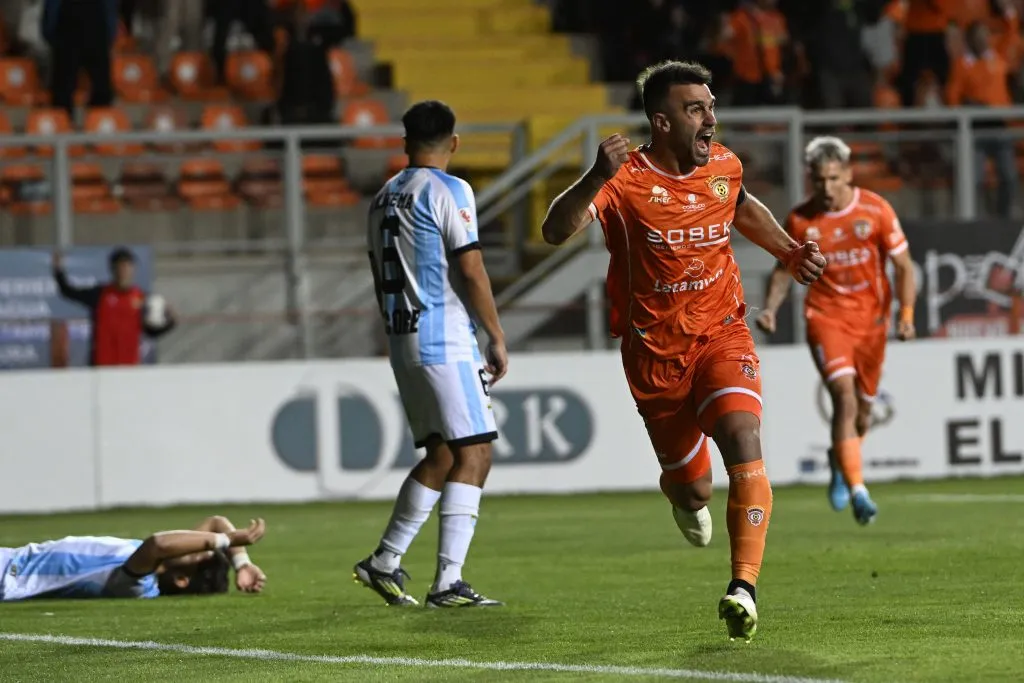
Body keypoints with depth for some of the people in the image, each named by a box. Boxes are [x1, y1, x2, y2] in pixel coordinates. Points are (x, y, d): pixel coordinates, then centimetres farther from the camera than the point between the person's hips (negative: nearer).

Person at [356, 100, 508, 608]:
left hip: (402, 340, 8)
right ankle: (447, 583, -13)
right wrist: (497, 337, -6)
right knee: (472, 455, -7)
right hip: (445, 341, -8)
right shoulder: (448, 191, -9)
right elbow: (470, 271, -13)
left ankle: (384, 562, 14)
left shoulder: (384, 198, 15)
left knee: (441, 457, 15)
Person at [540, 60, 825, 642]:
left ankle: (745, 587, -30)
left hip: (722, 336, 2)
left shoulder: (724, 167, 0)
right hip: (655, 350, -2)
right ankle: (681, 491, 50)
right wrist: (597, 179, -45)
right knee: (695, 492, 9)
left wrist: (789, 251, 14)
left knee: (743, 439, -26)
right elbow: (556, 232, -30)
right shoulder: (626, 181, -16)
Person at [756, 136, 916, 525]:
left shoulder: (876, 211, -6)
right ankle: (857, 491, -24)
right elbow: (785, 270, 10)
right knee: (845, 397, -21)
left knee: (863, 407, 12)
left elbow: (903, 266, 0)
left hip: (871, 318, 2)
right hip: (826, 318, -2)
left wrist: (906, 314, -12)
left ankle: (840, 462, 45)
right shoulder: (800, 221, -4)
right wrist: (770, 308, -7)